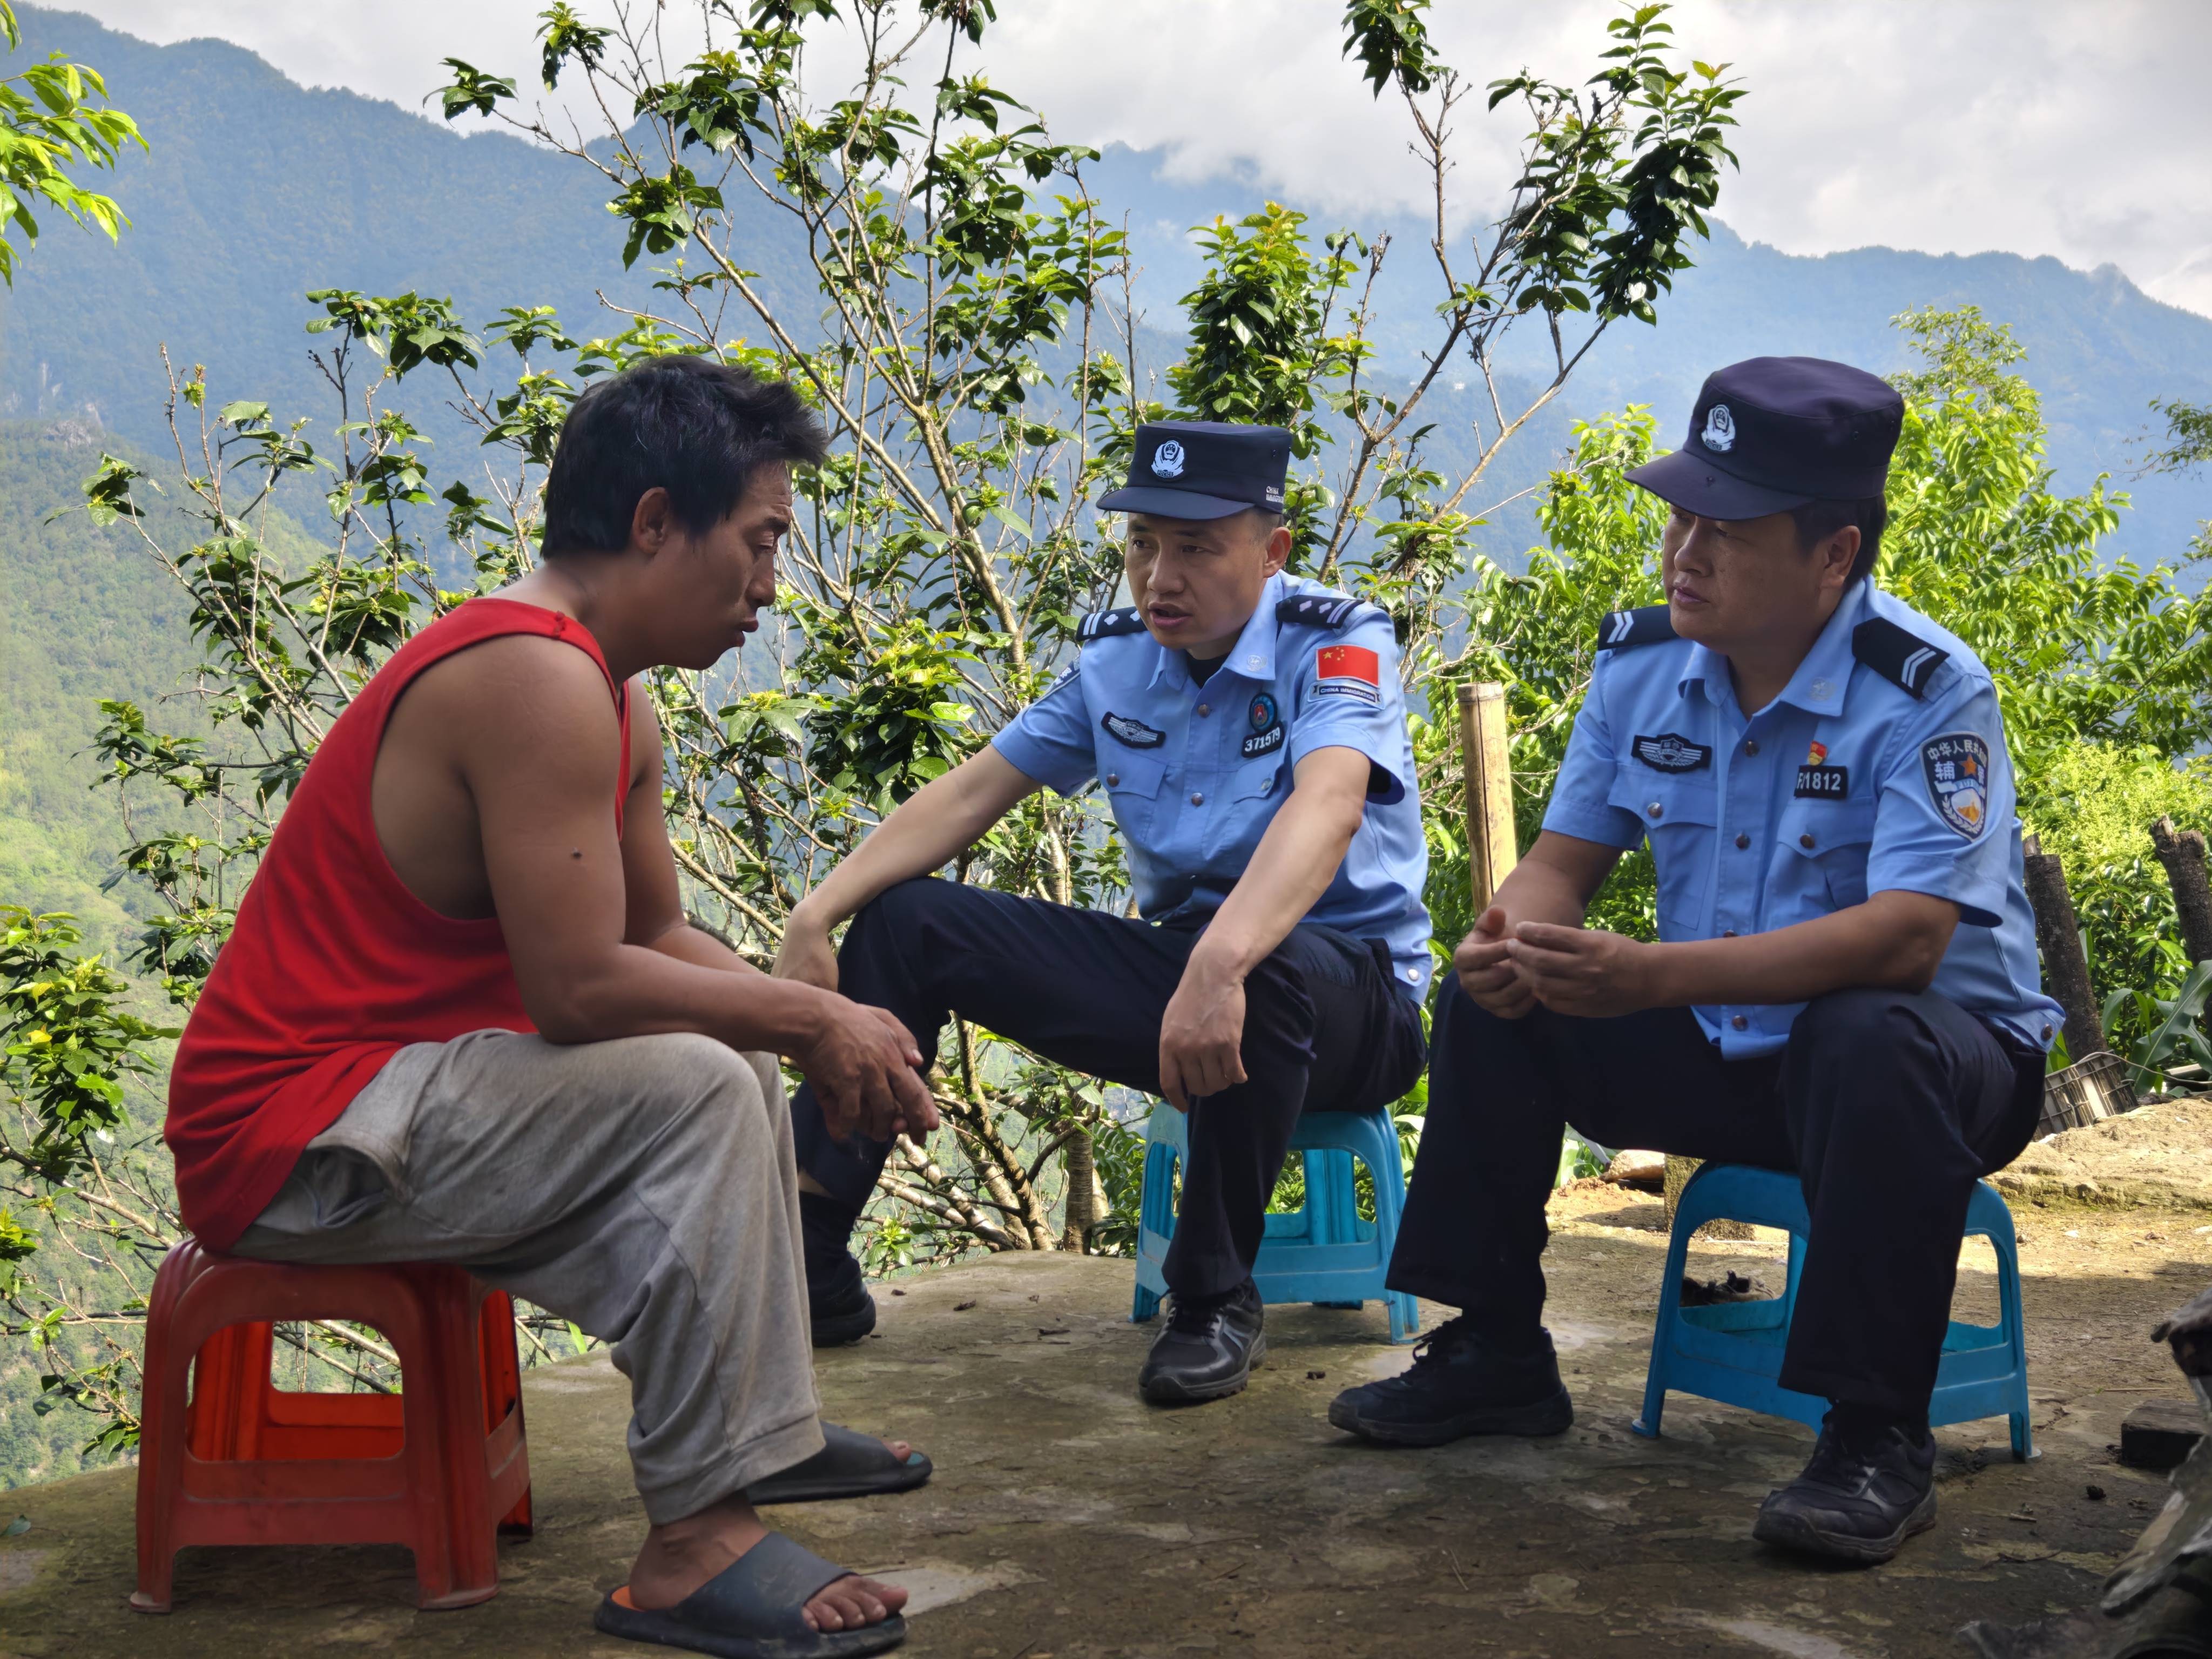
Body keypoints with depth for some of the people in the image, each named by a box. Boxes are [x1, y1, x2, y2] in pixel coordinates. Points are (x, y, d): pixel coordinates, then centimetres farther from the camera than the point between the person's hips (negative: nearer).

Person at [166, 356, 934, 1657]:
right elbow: (581, 987, -27)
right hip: (292, 1140, -11)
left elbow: (661, 937, 14)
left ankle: (769, 1426, 26)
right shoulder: (541, 681, -23)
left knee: (738, 1068, 20)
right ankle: (697, 1544, -22)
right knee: (692, 1091, -26)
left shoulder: (613, 700, 11)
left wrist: (821, 1030, -1)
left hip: (383, 1086, 11)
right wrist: (813, 1020, -15)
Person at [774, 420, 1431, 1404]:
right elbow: (970, 793, 5)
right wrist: (815, 917, -8)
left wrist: (1221, 964, -52)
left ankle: (1216, 1302, -19)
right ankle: (802, 1262, -1)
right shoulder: (1116, 661, 5)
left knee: (1267, 971, -42)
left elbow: (1328, 806, -34)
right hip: (1175, 962, 6)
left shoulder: (1337, 643, -14)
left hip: (1347, 996, -6)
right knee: (907, 920, -5)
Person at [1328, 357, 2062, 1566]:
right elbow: (1566, 855, 1)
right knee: (1489, 1003, -6)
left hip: (1938, 1049, -6)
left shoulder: (1927, 693, -23)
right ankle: (1495, 1359, 8)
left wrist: (1652, 977, -44)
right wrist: (1515, 941, -26)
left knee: (1871, 1042, -39)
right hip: (1721, 1054, 6)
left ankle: (1878, 1438, -25)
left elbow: (1908, 935, -35)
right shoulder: (1644, 661, -3)